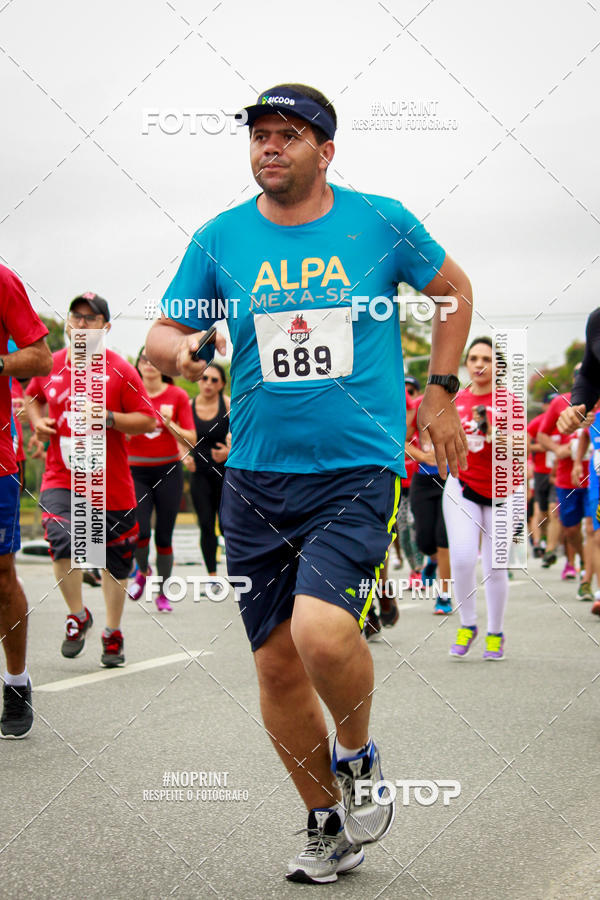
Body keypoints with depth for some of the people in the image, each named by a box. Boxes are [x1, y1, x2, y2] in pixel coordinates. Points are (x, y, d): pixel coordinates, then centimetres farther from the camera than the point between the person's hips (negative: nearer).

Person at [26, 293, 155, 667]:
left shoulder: (120, 370, -6)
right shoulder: (50, 365, 4)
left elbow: (148, 421, -6)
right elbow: (33, 397, 25)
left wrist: (108, 418, -20)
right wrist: (37, 421, 5)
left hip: (111, 482, -1)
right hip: (61, 478, 1)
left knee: (115, 561, 9)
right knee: (63, 539, -24)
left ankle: (113, 634, 29)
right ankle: (78, 616, 0)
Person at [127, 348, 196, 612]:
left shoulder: (177, 396, 2)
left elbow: (190, 441, 0)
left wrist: (169, 423, -15)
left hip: (168, 471, 0)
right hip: (136, 471, 0)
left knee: (164, 536, 1)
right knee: (139, 532, -14)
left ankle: (163, 592, 16)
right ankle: (143, 571, 19)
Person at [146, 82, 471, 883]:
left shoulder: (380, 222, 1)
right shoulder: (220, 240, 4)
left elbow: (453, 288, 17)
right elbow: (160, 336, 8)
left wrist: (440, 389, 9)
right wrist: (179, 349, -16)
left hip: (356, 473, -3)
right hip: (255, 482, 3)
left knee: (322, 634, -25)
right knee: (277, 665, 6)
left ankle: (358, 755, 8)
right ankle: (329, 826, 27)